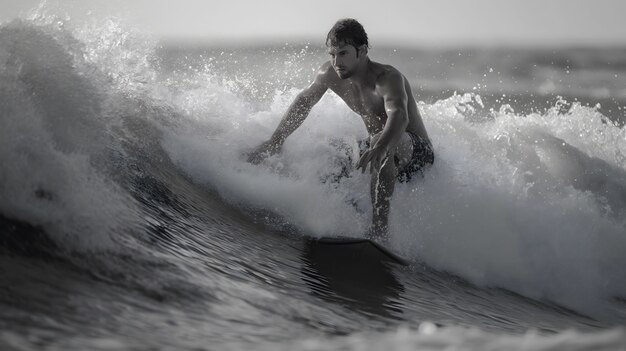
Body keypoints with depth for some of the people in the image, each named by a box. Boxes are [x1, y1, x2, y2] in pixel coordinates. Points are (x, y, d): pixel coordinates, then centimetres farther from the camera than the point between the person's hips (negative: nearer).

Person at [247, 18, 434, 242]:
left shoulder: (388, 78, -28)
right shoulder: (330, 74, -6)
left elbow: (399, 116, -48)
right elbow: (303, 102, 11)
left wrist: (379, 149, -67)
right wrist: (275, 141, 9)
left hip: (415, 151, -8)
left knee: (383, 140, -40)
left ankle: (379, 227, -40)